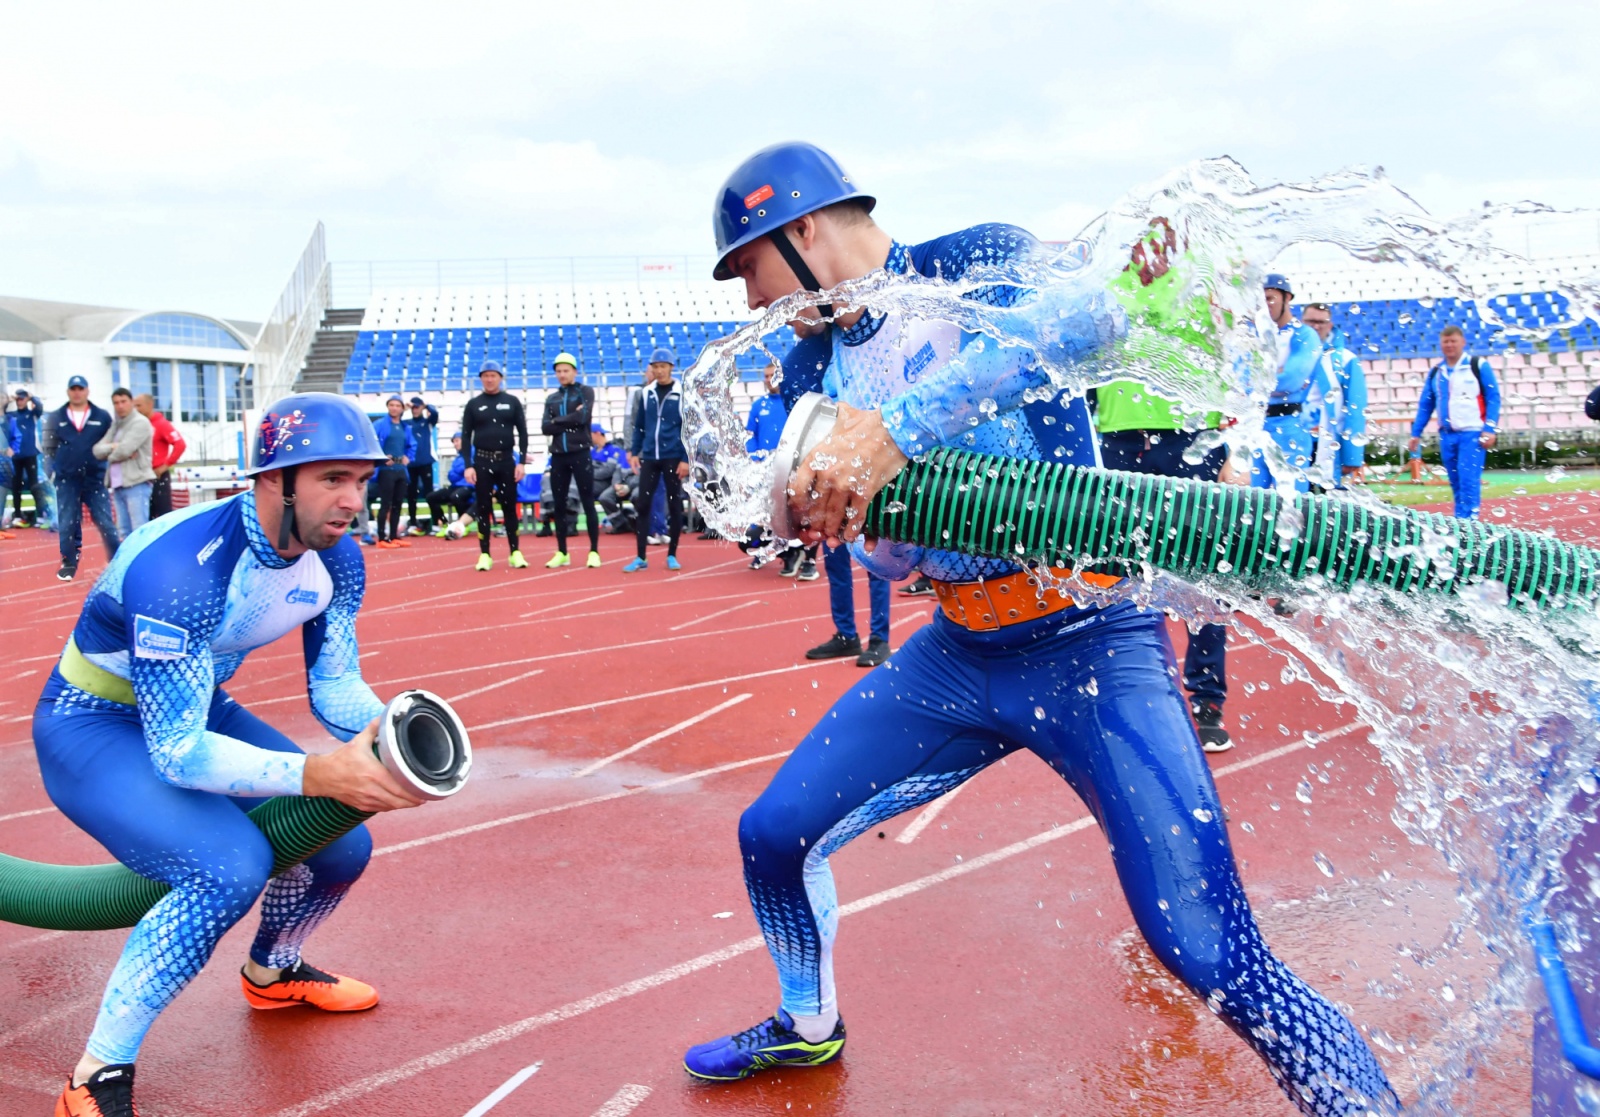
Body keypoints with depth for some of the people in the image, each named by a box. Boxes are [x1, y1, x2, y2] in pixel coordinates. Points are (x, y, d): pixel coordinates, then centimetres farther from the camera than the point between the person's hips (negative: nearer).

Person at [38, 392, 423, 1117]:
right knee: (230, 868, -29)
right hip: (93, 728, -7)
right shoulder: (180, 568, -36)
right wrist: (316, 773, -46)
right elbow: (177, 751, -35)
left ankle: (272, 972, 37)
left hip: (197, 710, 7)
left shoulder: (337, 559, -12)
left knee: (342, 843, 4)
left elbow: (333, 684, -4)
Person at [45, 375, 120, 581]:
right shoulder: (55, 417, 5)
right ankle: (69, 564, 18)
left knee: (106, 523, -1)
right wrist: (55, 466, -6)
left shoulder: (102, 416, 3)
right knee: (67, 525, 6)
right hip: (66, 480, 1)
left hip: (96, 478, -1)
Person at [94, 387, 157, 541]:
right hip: (118, 485, 8)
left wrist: (109, 453, 4)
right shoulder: (115, 425, 19)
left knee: (139, 531, -11)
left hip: (137, 483, -8)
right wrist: (113, 447, -9)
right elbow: (97, 450, 9)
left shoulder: (140, 423, -5)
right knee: (123, 532, 9)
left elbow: (124, 450, -16)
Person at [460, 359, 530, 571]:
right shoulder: (473, 404, 4)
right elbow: (466, 436, 3)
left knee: (510, 507, 3)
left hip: (507, 460, 0)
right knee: (483, 508, 2)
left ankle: (515, 553, 9)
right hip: (482, 461, 0)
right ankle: (485, 554, 7)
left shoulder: (512, 401, 5)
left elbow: (522, 432, 4)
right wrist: (468, 465, -6)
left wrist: (522, 461, -4)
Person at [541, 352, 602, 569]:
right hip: (558, 456, 5)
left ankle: (594, 552, 2)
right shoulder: (551, 398, 13)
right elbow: (545, 428, 1)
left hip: (580, 453, -4)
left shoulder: (586, 391, 2)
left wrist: (557, 421, -5)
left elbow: (582, 417, -15)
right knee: (559, 505, 7)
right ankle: (561, 553, 15)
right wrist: (570, 420, -9)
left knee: (588, 504, -2)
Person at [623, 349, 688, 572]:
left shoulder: (682, 394, -5)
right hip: (649, 457, 3)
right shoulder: (646, 393, 7)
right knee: (643, 504, 0)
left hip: (673, 458, -3)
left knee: (674, 505, 5)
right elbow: (639, 425, 13)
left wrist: (686, 459, -10)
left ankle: (672, 555, 16)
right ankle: (641, 557, 6)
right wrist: (634, 452, 7)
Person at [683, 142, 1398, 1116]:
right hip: (959, 654, 7)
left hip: (1094, 644, -7)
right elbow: (893, 559, 5)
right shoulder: (816, 368, 10)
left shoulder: (975, 264, -9)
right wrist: (830, 503, -18)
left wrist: (897, 424, -41)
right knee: (774, 837, 10)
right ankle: (808, 1029, 37)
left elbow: (1093, 312, -33)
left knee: (1213, 957, -17)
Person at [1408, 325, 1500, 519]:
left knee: (1468, 481, -13)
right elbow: (1425, 405, 15)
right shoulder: (1435, 373, 12)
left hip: (1472, 434, -5)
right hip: (1446, 436, 5)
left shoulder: (1479, 367, -1)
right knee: (1456, 483, 8)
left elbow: (1493, 399, -3)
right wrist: (1416, 433, 9)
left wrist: (1490, 429, -12)